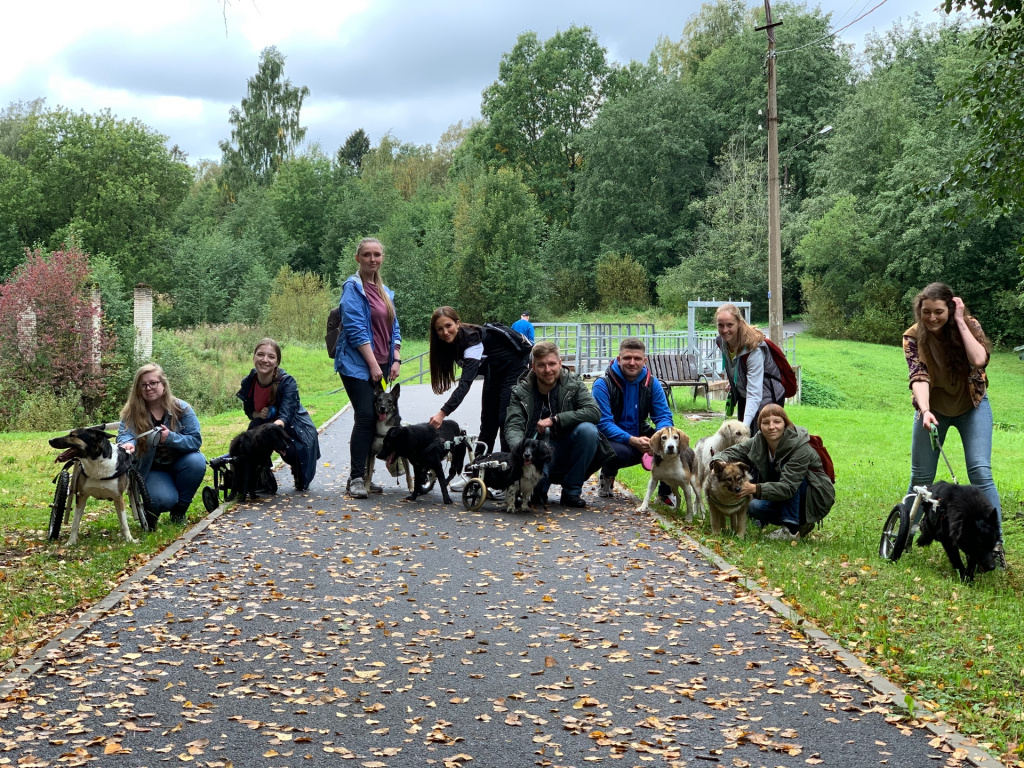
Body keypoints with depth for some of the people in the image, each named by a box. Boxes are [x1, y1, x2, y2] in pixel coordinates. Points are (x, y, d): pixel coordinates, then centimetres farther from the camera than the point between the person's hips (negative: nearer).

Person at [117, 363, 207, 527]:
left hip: (178, 465, 2)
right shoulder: (132, 412, -11)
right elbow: (124, 434, -29)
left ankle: (179, 509, -7)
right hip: (150, 470, -2)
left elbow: (196, 440, -17)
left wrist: (170, 438, -35)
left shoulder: (181, 408, -11)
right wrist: (128, 443, -54)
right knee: (165, 500, -32)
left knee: (196, 461, -32)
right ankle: (150, 511, 9)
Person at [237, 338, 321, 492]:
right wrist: (258, 414, -23)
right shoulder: (248, 382, -14)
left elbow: (286, 413, -40)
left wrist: (276, 425, -63)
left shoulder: (287, 382, -28)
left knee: (291, 453, -29)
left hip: (296, 430, -3)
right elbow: (248, 411, 2)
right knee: (254, 430, -29)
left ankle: (300, 479, 13)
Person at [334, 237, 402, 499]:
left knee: (380, 420, 6)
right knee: (365, 418, -15)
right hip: (358, 365, -8)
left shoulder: (385, 291, 17)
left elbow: (393, 328, 18)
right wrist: (372, 364, -17)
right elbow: (356, 329, -14)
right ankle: (356, 478, -11)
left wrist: (396, 360, 4)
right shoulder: (353, 288, -7)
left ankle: (364, 476, 12)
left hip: (382, 365, 8)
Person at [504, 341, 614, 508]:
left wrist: (554, 420, -22)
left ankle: (571, 492, -10)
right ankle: (539, 490, 8)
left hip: (565, 451, 1)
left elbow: (594, 412, -16)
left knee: (588, 430, -28)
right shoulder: (521, 392, -2)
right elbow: (513, 426, -13)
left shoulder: (573, 384, -1)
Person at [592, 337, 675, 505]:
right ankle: (607, 476, 1)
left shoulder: (652, 383, -1)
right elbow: (603, 423, -21)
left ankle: (665, 492, -2)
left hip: (641, 439, 4)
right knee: (620, 452, -39)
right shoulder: (603, 384, -14)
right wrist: (632, 440, -35)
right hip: (612, 441, -4)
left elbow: (664, 416, -5)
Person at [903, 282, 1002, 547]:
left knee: (980, 473, -14)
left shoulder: (969, 326, -17)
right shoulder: (913, 337, -18)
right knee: (920, 477, 4)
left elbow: (979, 360, -34)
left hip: (972, 406, -1)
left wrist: (960, 322, -31)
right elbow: (918, 376, -29)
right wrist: (924, 411, -46)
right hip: (934, 408, 1)